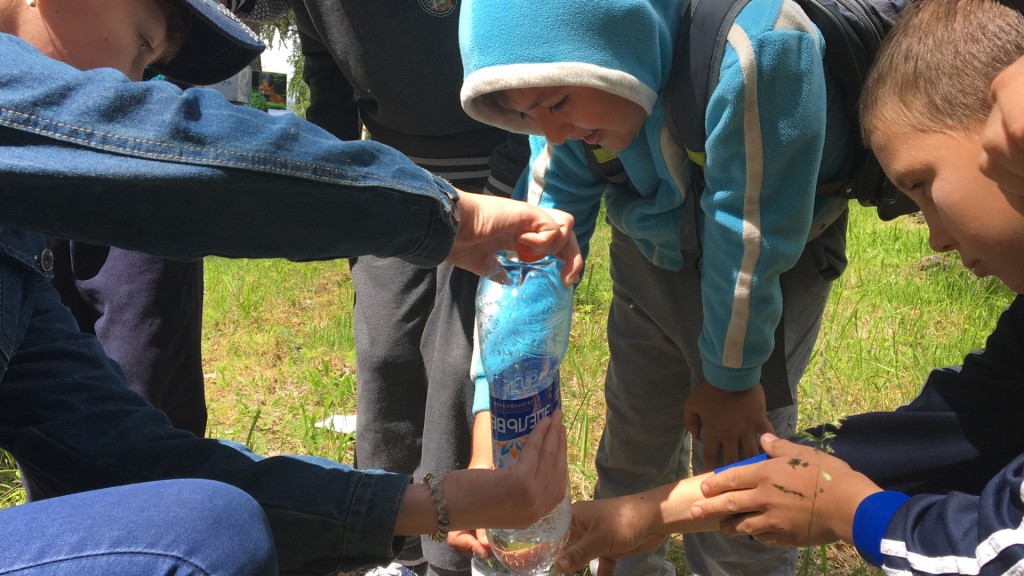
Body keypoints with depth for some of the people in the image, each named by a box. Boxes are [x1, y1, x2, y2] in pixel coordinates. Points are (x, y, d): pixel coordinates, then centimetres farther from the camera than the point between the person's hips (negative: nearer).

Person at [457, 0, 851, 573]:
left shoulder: (755, 48, -38)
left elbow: (748, 238, -29)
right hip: (650, 256, 5)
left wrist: (731, 376, -16)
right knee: (633, 450, 12)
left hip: (772, 264, -4)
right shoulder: (583, 83, -19)